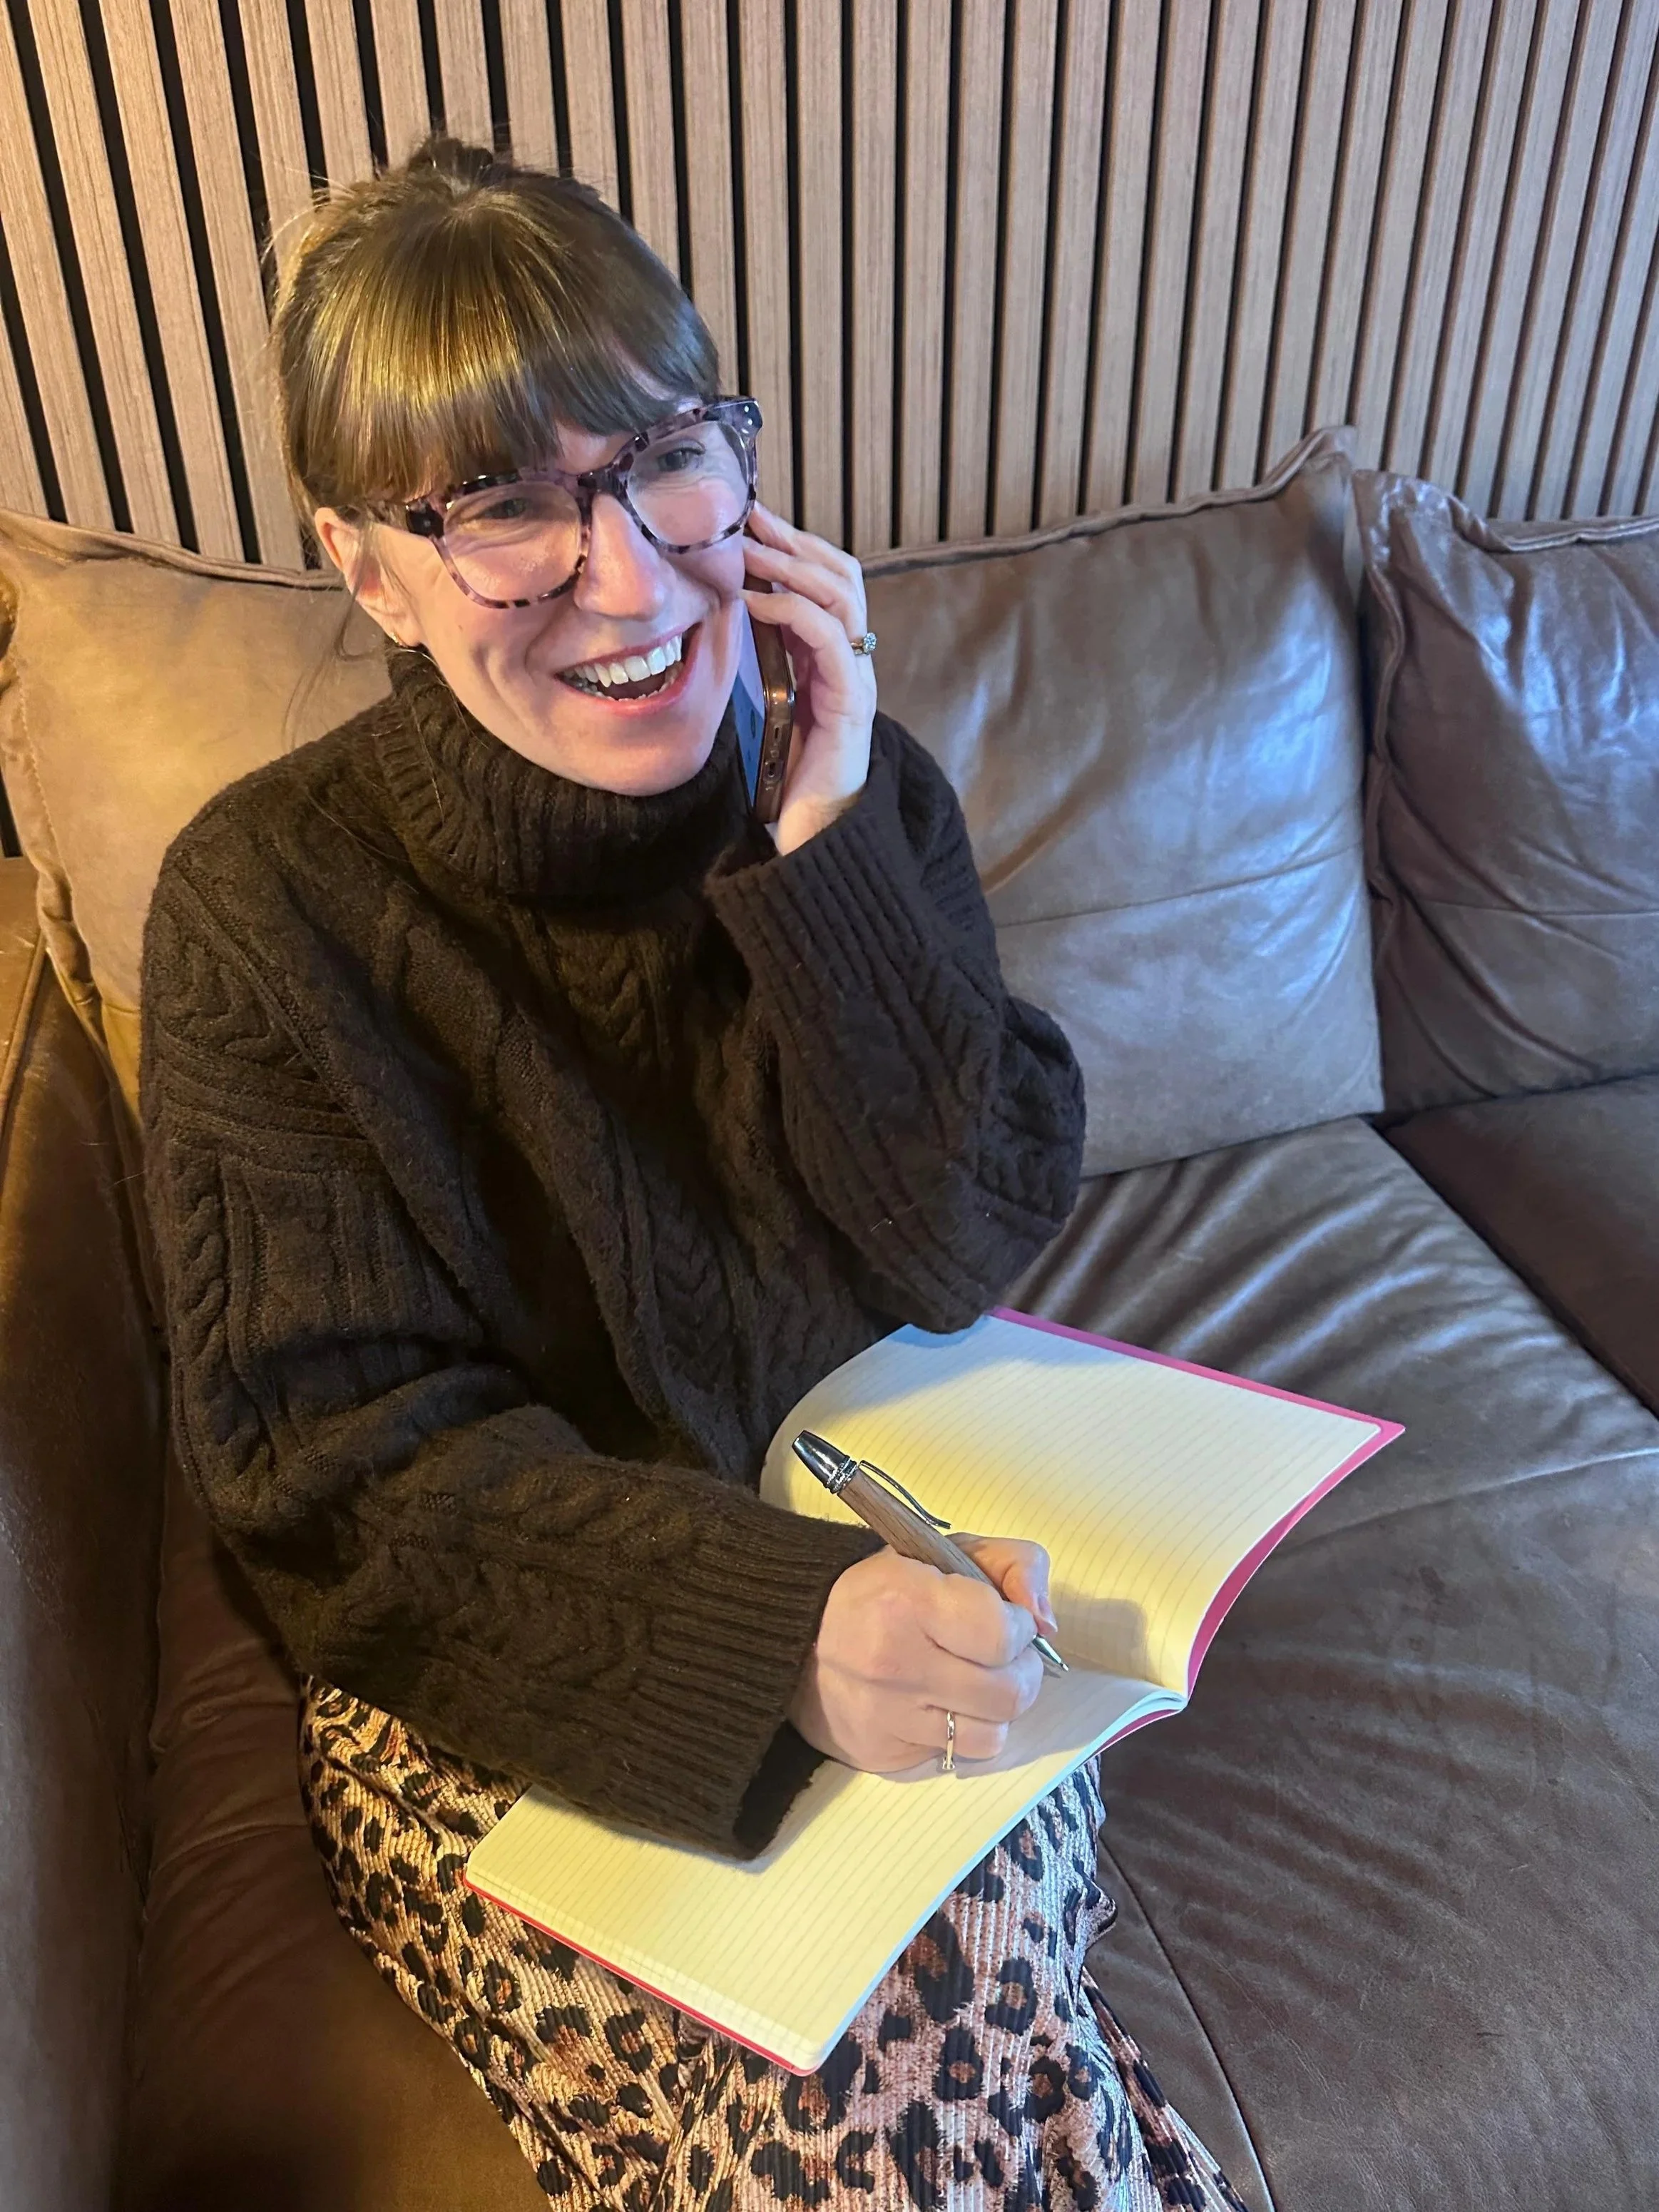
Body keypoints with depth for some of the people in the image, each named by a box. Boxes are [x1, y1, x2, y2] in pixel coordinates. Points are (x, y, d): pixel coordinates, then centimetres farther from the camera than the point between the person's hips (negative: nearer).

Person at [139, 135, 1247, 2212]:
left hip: (866, 1556, 3)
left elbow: (976, 1245, -8)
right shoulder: (263, 909, -14)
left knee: (971, 1975, -24)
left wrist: (830, 847, -20)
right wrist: (771, 1626, -29)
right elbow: (338, 1455, -14)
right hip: (495, 1672, -2)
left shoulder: (857, 789, -4)